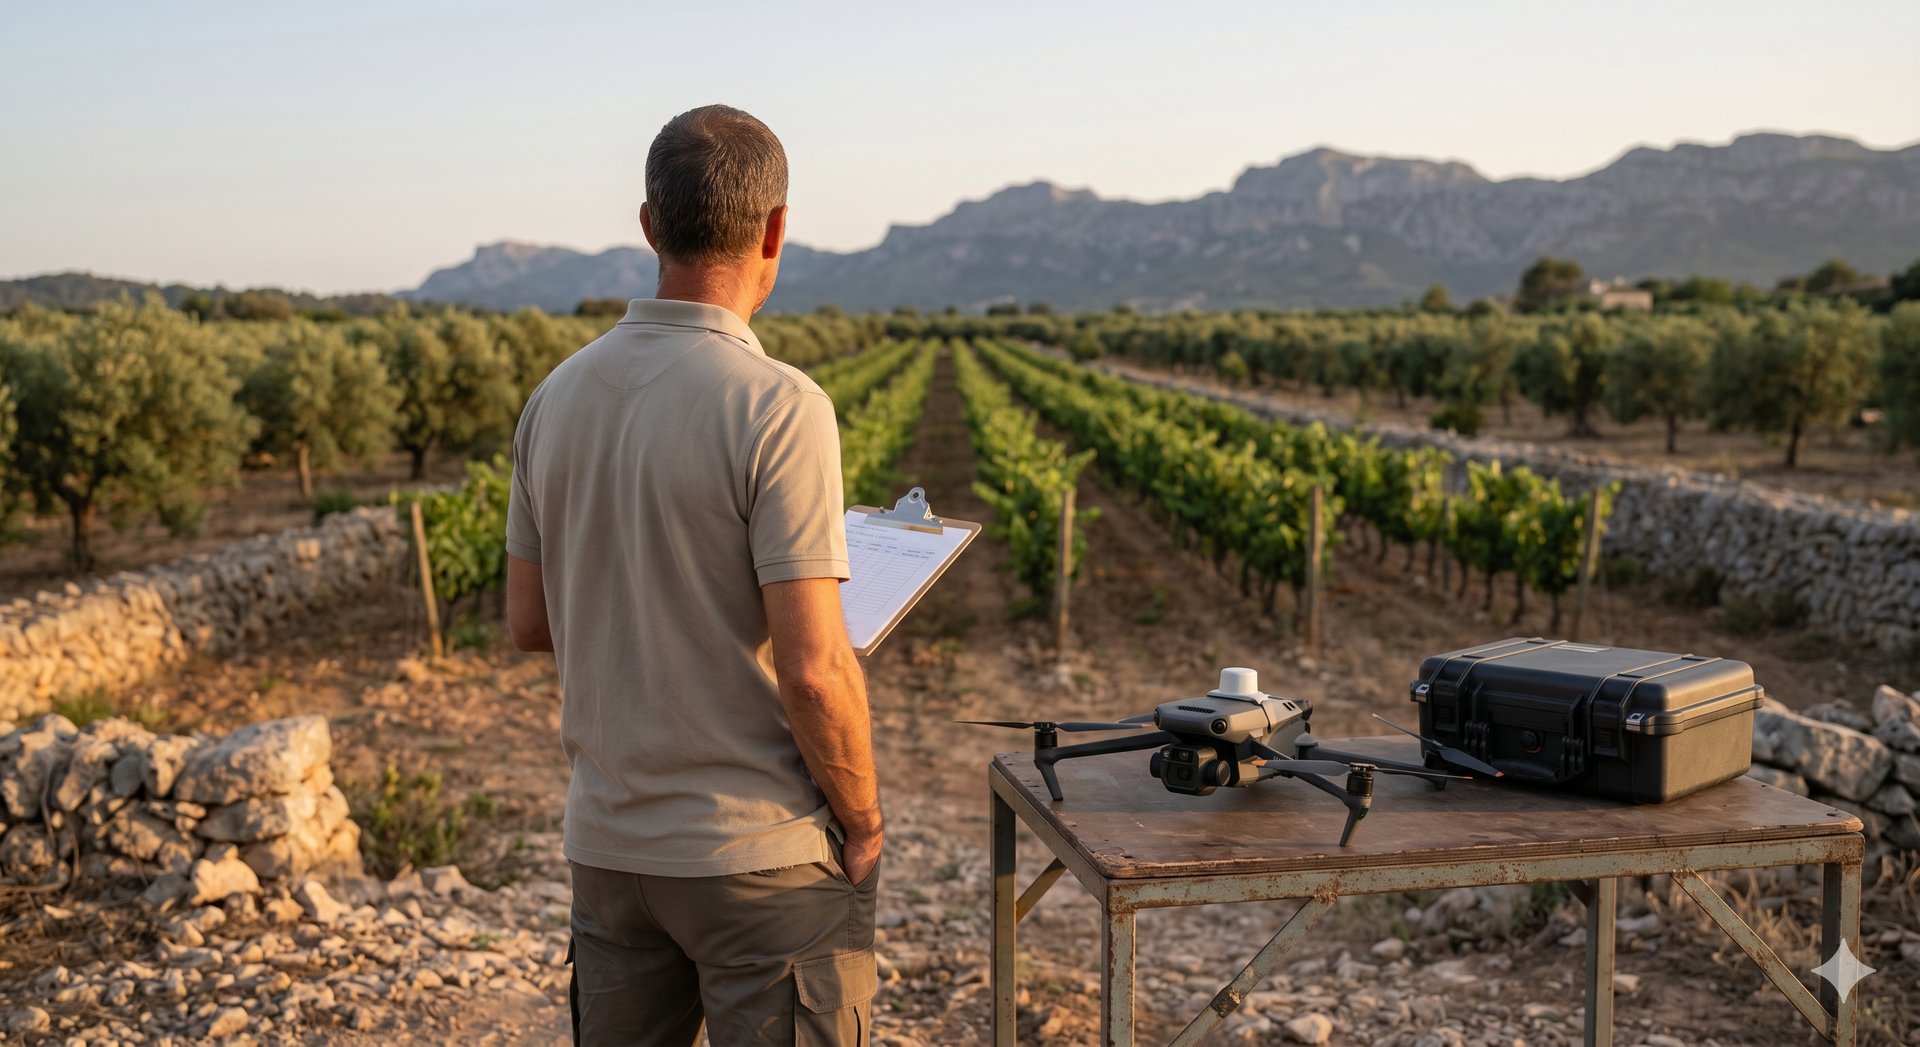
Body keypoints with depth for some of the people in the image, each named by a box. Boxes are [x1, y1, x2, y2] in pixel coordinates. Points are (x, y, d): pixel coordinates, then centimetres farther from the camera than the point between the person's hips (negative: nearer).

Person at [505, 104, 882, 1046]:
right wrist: (862, 826, -6)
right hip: (761, 853, -6)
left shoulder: (557, 395, 1)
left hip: (608, 842, 6)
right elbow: (813, 671, -21)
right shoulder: (777, 406, -19)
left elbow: (530, 624, 9)